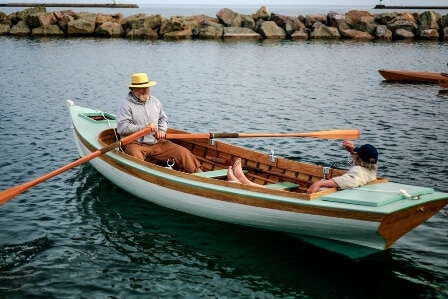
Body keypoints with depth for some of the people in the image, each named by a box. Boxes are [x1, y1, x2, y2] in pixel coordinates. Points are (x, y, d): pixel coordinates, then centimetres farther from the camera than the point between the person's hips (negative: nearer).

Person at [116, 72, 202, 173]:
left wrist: (162, 130, 4)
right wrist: (144, 127, -18)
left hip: (156, 142, 5)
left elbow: (163, 119, 27)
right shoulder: (126, 104, -5)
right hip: (135, 143, -5)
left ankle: (198, 172, -1)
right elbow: (121, 128, -15)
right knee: (136, 157, -39)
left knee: (183, 152, -7)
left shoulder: (155, 101, 15)